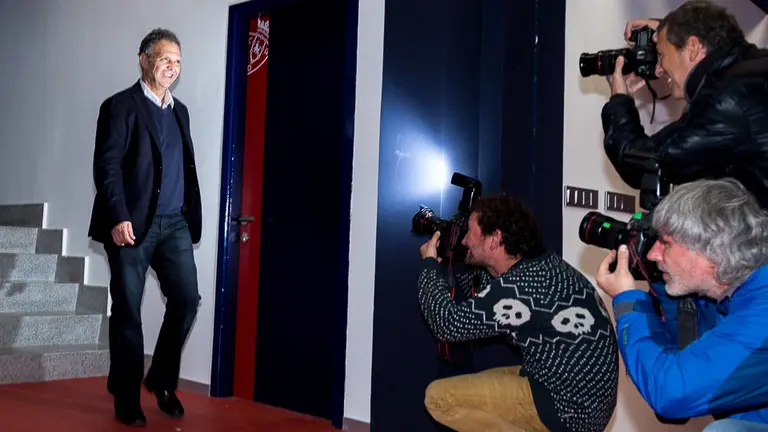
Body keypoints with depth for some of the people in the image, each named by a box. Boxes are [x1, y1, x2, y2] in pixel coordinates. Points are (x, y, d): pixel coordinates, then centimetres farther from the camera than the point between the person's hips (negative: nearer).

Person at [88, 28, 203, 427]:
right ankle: (126, 398, 15)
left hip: (175, 223, 5)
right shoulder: (121, 106, -2)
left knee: (187, 298, -1)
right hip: (133, 224, -5)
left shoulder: (179, 110, 17)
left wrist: (192, 215, 11)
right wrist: (118, 218, -19)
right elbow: (107, 166, -10)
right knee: (128, 311, 2)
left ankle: (161, 379, 19)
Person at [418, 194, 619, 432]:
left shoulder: (521, 285, -24)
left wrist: (429, 265, -2)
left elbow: (449, 323, -14)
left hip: (570, 407, -10)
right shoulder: (538, 265, 6)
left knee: (438, 397, -10)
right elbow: (482, 302, 20)